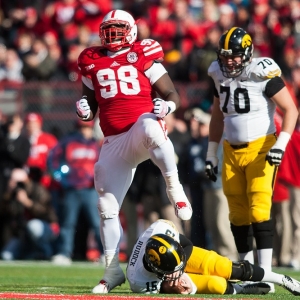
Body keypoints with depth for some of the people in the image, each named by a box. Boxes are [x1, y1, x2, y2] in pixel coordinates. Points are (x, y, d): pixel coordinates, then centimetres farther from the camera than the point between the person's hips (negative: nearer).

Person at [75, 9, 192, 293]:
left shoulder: (143, 56, 4)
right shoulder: (92, 62, 15)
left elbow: (172, 94, 4)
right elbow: (89, 105, 24)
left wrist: (166, 105, -18)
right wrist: (84, 110, 0)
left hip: (142, 129, -4)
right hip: (114, 142, 4)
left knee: (149, 128, -42)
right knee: (107, 206, 3)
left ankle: (173, 186, -24)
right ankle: (112, 268, 16)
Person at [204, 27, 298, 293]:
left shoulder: (262, 73, -12)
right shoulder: (220, 75, 7)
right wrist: (211, 153, 20)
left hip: (260, 149, -6)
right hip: (232, 151, 6)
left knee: (259, 210, -15)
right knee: (238, 214, 6)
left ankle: (265, 273, -15)